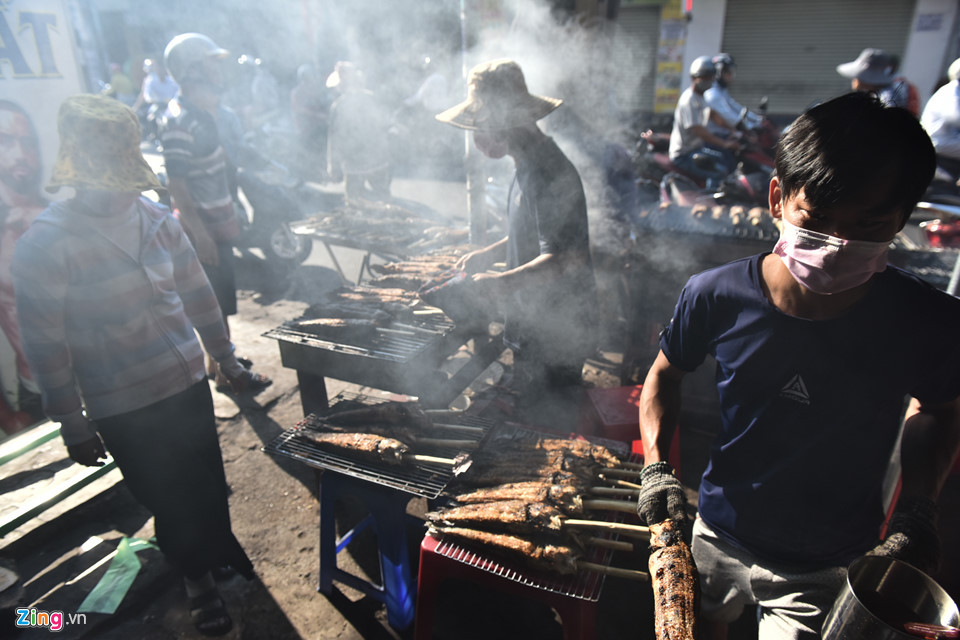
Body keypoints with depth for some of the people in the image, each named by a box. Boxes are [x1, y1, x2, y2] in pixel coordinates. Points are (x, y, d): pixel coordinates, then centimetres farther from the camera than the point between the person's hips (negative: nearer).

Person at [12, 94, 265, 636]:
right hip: (122, 408, -3)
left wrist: (229, 361, 11)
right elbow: (46, 345, -10)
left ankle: (221, 543, 49)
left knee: (208, 479, 19)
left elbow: (198, 295, 6)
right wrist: (72, 423, -5)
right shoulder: (44, 245, -14)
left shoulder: (159, 220, -2)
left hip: (189, 383, 4)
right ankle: (198, 576, 39)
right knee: (167, 498, 13)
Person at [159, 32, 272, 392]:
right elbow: (176, 183, -21)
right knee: (219, 300, -1)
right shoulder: (179, 121, -19)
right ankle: (225, 374, 12)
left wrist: (230, 215, 19)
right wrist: (199, 233, -22)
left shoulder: (202, 112, 11)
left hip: (218, 222, 9)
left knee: (221, 295, 18)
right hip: (204, 226, -9)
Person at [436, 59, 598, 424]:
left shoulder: (548, 174, -23)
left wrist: (501, 284, -40)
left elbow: (564, 259, -30)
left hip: (554, 337, -10)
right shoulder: (530, 165, 10)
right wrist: (489, 254, 9)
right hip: (535, 329, 10)